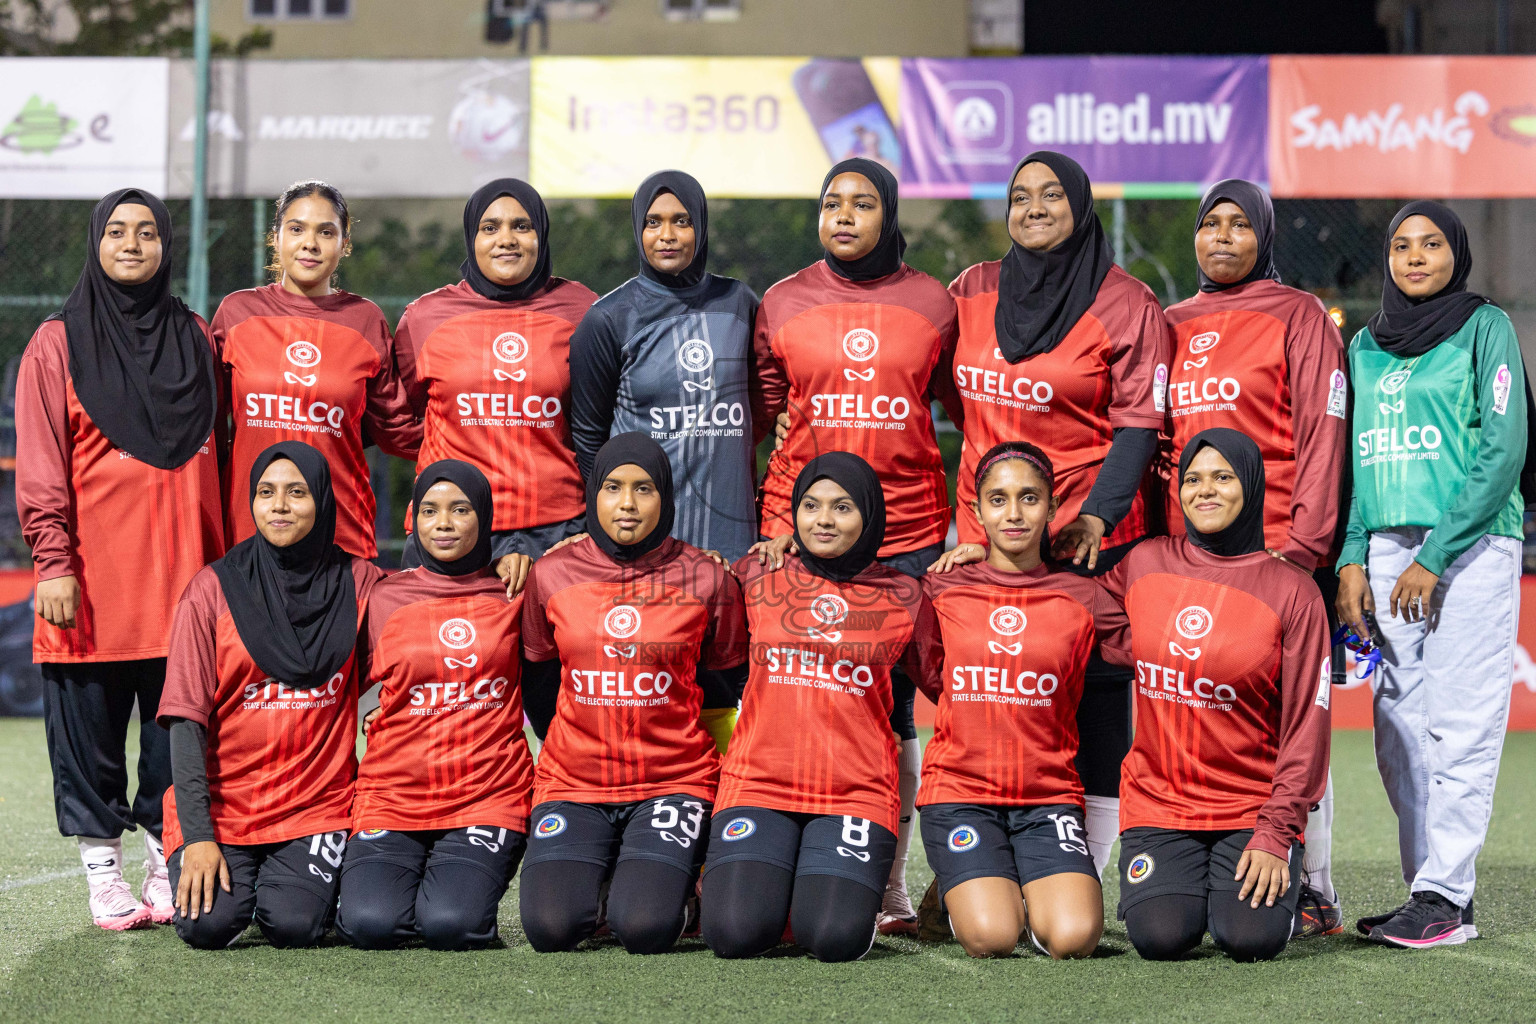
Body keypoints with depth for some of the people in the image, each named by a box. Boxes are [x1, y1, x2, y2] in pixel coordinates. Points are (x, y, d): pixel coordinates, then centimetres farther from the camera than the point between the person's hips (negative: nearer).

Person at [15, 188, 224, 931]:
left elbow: (214, 454, 14)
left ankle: (168, 864, 12)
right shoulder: (59, 343, 3)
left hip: (181, 572, 3)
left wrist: (221, 559, 8)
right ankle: (102, 873, 10)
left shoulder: (194, 338, 12)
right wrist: (52, 560, -11)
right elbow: (40, 465, -2)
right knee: (89, 723, 1)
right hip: (91, 578, -2)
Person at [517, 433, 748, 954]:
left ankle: (665, 879, 14)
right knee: (550, 926, -20)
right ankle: (593, 877, 15)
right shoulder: (551, 577, 1)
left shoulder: (706, 579, -2)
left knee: (646, 927, -23)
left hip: (672, 781, -1)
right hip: (572, 785, 1)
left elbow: (728, 682, 11)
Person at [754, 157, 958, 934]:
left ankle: (889, 887, 9)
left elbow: (964, 412, 16)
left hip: (909, 531, 0)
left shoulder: (932, 304, 7)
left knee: (895, 712, 1)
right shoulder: (782, 305, 8)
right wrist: (771, 525, 9)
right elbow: (761, 416, 15)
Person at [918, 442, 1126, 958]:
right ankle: (971, 889, 14)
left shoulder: (1081, 600, 6)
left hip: (1048, 795, 1)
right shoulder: (942, 590, 6)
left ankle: (1038, 893, 13)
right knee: (991, 938, -22)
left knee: (1074, 938, -23)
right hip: (959, 789, -1)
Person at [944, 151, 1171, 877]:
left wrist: (1099, 512, -18)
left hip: (1089, 538, -4)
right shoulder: (972, 292, 11)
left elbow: (1139, 422, -6)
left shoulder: (1125, 305, -2)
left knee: (1094, 698, -3)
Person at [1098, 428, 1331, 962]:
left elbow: (1305, 727, -5)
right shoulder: (1145, 564, 5)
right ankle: (1185, 886, 15)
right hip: (1157, 802, 2)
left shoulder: (1292, 591, -4)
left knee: (1251, 938, -23)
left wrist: (1275, 835, -12)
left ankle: (1278, 876, 13)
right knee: (1161, 936, -21)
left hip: (1254, 805, -2)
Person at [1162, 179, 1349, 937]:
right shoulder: (1172, 326, 18)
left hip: (1274, 556, -5)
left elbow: (1321, 438, -4)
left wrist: (1302, 548, -13)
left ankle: (1313, 893, 0)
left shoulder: (1298, 318, 2)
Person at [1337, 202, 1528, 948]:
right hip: (1386, 550, 5)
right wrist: (1351, 558, 1)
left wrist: (1434, 557, -13)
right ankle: (1429, 889, 8)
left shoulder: (1485, 327, 0)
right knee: (1400, 731, 3)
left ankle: (1446, 897, -8)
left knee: (1460, 725, -8)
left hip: (1472, 546, -5)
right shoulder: (1366, 344, 16)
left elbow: (1505, 449, -7)